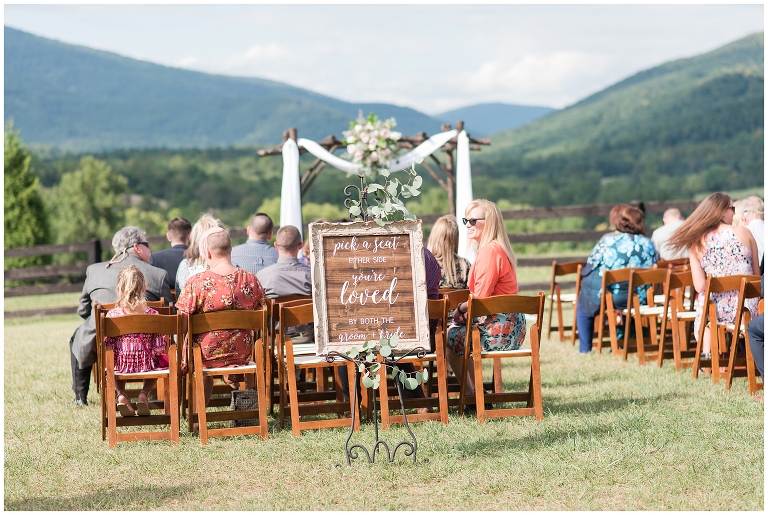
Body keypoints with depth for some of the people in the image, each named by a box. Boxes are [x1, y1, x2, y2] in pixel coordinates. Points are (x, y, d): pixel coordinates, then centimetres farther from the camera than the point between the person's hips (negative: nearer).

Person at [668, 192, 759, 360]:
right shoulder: (743, 232, -4)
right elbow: (757, 275, 4)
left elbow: (700, 286, -7)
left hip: (716, 310, 0)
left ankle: (707, 353, 31)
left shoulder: (697, 242, -3)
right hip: (747, 308, 0)